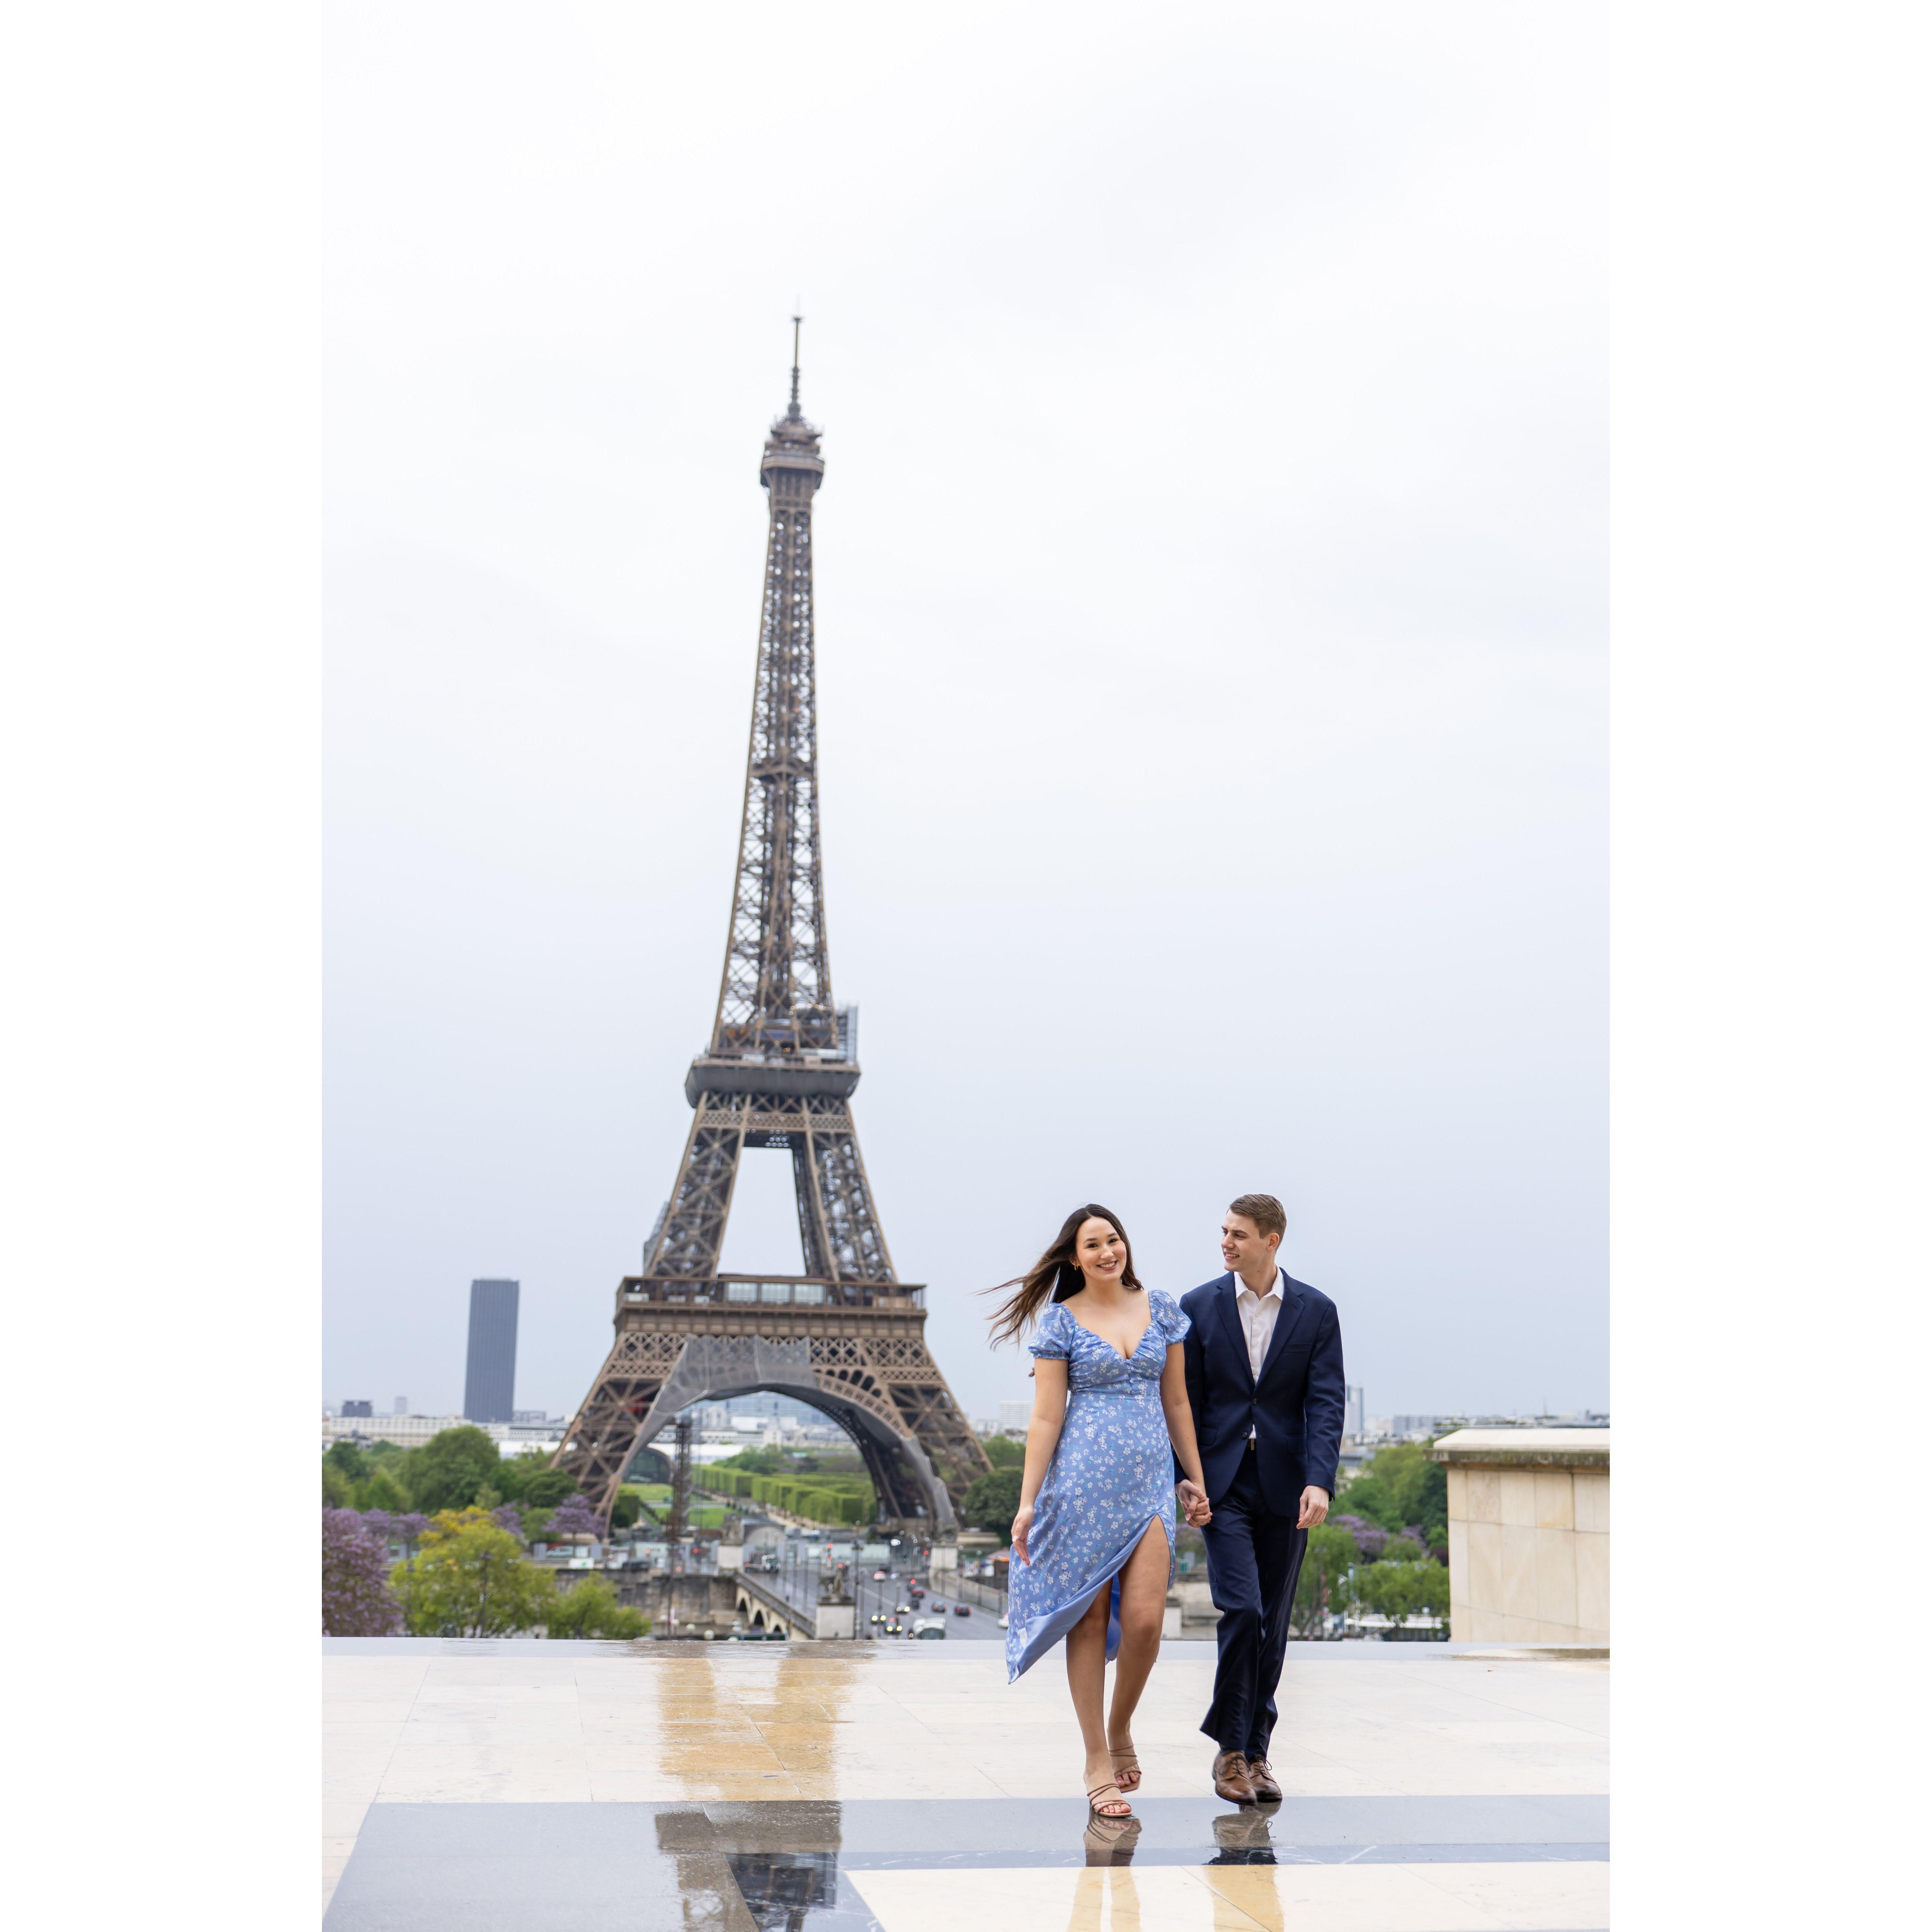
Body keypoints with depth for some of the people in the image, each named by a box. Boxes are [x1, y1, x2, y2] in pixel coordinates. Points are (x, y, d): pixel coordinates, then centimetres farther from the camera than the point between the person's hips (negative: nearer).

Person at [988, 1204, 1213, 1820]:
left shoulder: (1162, 1310, 9)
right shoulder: (1060, 1321, 0)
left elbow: (1176, 1404, 14)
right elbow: (1046, 1417, -3)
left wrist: (1197, 1481, 13)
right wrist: (1028, 1501, -7)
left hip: (1150, 1480, 3)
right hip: (1083, 1480, -2)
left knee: (1144, 1620, -6)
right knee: (1090, 1619, 2)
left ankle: (1121, 1729, 21)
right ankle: (1097, 1762, 12)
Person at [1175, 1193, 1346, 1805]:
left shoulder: (1316, 1311, 0)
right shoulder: (1198, 1306, 1)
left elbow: (1326, 1402, -6)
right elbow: (1186, 1400, 2)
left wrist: (1319, 1482, -18)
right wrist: (1185, 1476, -7)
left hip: (1285, 1487, 1)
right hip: (1223, 1484, -1)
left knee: (1272, 1623, 8)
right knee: (1241, 1609, -13)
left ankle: (1255, 1753, 20)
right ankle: (1231, 1749, 2)